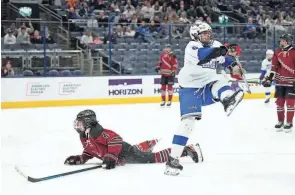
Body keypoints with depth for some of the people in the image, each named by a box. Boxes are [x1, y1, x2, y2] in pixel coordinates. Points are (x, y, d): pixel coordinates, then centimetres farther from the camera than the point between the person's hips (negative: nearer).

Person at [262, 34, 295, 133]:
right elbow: (274, 67, 7)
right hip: (280, 81, 5)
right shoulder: (277, 52, 6)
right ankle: (280, 121, 19)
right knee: (279, 102, 8)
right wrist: (270, 78, 0)